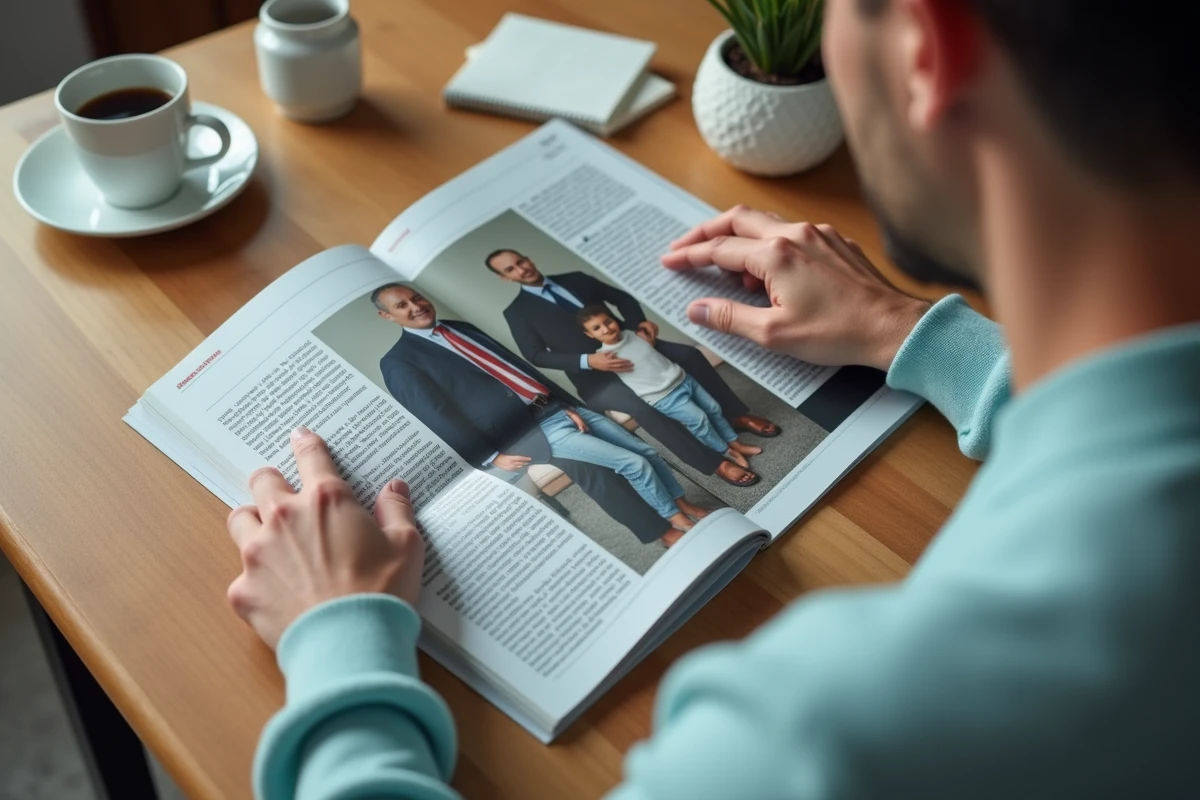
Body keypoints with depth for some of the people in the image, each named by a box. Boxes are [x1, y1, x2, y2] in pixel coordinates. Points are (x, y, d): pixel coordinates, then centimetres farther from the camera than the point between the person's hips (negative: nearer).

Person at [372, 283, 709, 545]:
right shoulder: (399, 361, -6)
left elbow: (517, 364, 15)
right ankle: (674, 522, 11)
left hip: (556, 408, 7)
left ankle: (683, 504, 29)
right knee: (634, 464, -10)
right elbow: (437, 418, -11)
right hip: (528, 432, -7)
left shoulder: (460, 328, 16)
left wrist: (567, 404, 6)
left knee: (646, 450, 8)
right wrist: (491, 457, -15)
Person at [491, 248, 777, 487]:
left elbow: (621, 297, 14)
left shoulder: (574, 279, 12)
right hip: (595, 377, -5)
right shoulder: (517, 312, 0)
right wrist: (588, 360, -24)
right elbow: (536, 356, -10)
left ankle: (737, 415, 3)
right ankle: (715, 464, -28)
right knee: (642, 405, -32)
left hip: (627, 346, 5)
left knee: (689, 355, -14)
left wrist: (639, 322, -9)